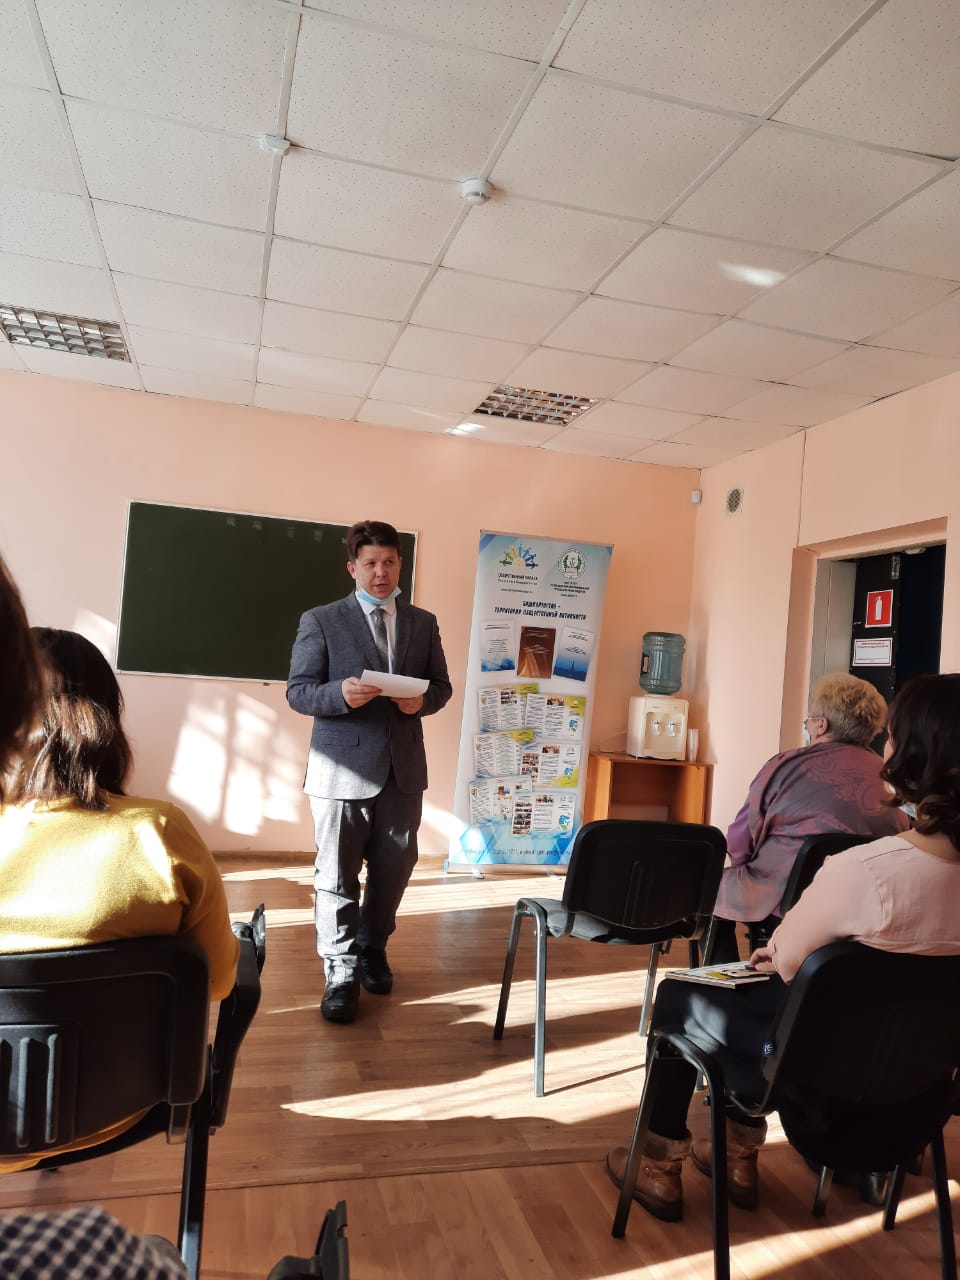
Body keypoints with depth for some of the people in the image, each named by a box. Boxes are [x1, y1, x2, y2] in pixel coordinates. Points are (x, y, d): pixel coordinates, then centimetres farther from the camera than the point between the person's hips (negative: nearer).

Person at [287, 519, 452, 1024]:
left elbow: (441, 685, 14)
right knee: (337, 875, 2)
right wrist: (340, 693, -24)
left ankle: (372, 949, 36)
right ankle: (341, 973, 16)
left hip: (404, 768, 4)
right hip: (343, 768, -3)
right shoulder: (321, 621, -1)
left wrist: (423, 699, -10)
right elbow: (298, 691, -4)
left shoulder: (423, 622, 10)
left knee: (393, 869, 13)